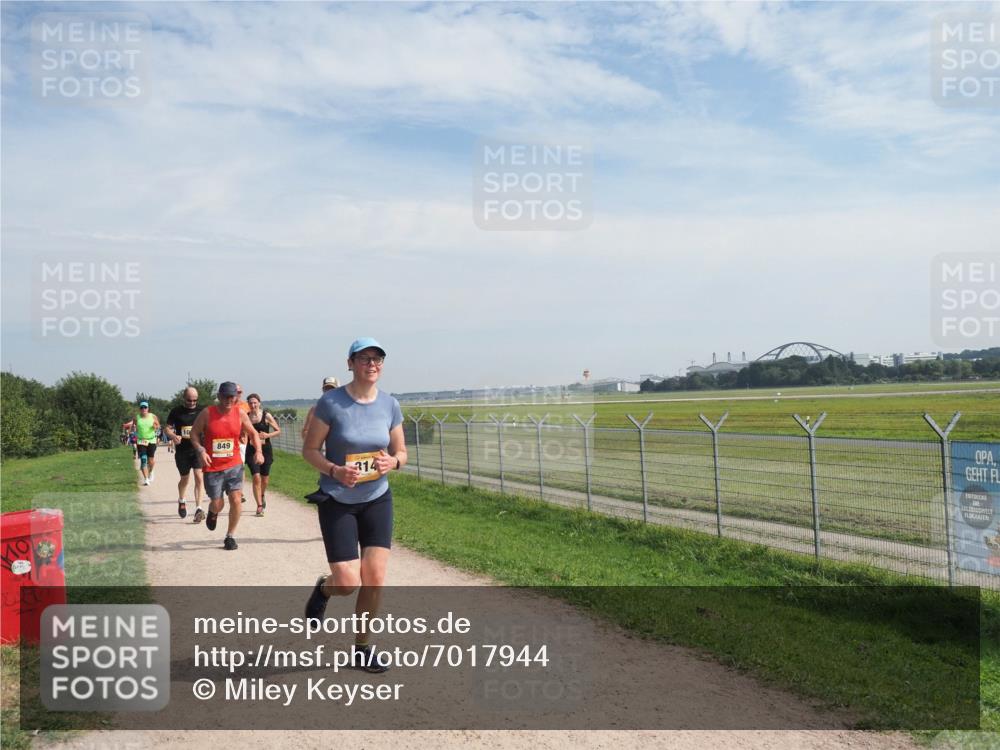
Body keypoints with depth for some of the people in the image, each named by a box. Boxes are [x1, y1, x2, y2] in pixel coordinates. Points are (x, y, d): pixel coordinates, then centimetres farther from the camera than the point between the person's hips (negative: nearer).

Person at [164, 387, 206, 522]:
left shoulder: (201, 411, 3)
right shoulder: (176, 412, 2)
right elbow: (167, 428, 5)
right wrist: (173, 436, -16)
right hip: (182, 451, 1)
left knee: (198, 476, -15)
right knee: (185, 478, 14)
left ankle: (198, 509, -15)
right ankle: (181, 501, 43)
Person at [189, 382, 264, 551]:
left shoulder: (240, 414, -1)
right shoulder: (207, 413, -7)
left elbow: (253, 433, 8)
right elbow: (194, 433, 0)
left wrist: (258, 451, -9)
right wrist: (201, 451, -16)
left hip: (234, 465, 2)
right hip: (212, 467, -1)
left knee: (236, 500, -9)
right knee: (217, 504, 2)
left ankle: (230, 536, 10)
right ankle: (212, 513, 42)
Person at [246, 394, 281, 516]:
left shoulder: (266, 416, -4)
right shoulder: (246, 417, 1)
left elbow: (278, 431, 0)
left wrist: (267, 435, -16)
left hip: (265, 450, 0)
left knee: (264, 478, 12)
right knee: (256, 477, -12)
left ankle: (262, 496, 43)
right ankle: (259, 506, -6)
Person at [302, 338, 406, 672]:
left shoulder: (390, 405, -1)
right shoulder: (330, 403, -12)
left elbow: (401, 452, 8)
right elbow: (310, 450, -6)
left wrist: (393, 462, -15)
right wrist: (334, 470, -24)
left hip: (377, 498, 3)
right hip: (337, 501, -3)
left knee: (375, 578, -2)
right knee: (348, 583, -7)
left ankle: (361, 648, 19)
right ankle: (323, 588, 32)